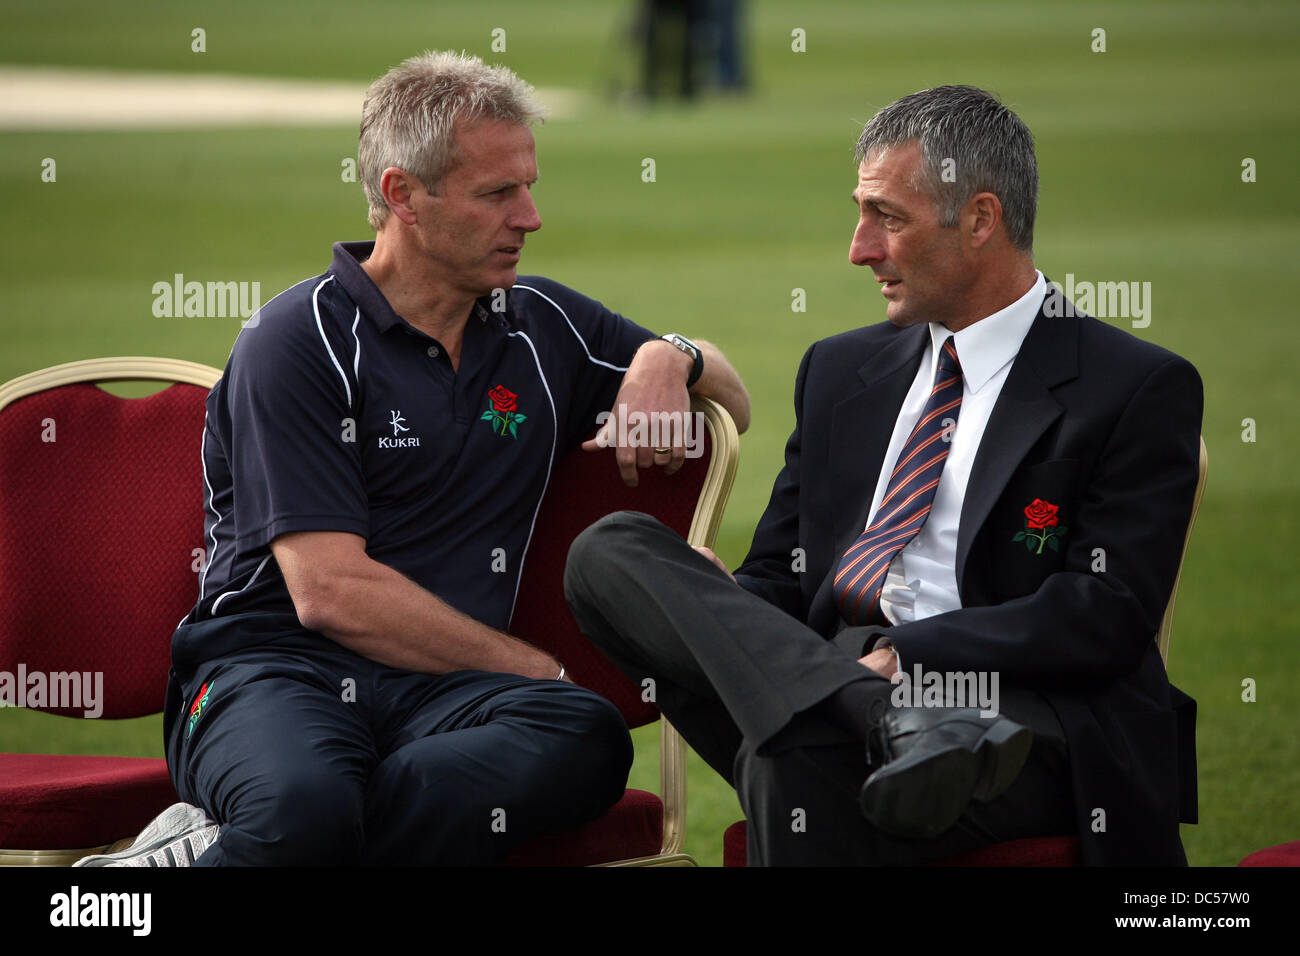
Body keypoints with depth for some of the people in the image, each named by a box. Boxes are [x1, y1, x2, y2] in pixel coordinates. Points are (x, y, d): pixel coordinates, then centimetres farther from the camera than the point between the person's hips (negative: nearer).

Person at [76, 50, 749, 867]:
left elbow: (733, 398, 35)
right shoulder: (300, 341, 0)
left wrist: (669, 358, 10)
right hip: (276, 671, -6)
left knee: (590, 740, -33)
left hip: (440, 692, 7)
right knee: (304, 807, -45)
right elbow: (331, 593, -10)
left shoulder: (541, 326, 18)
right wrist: (541, 671, -6)